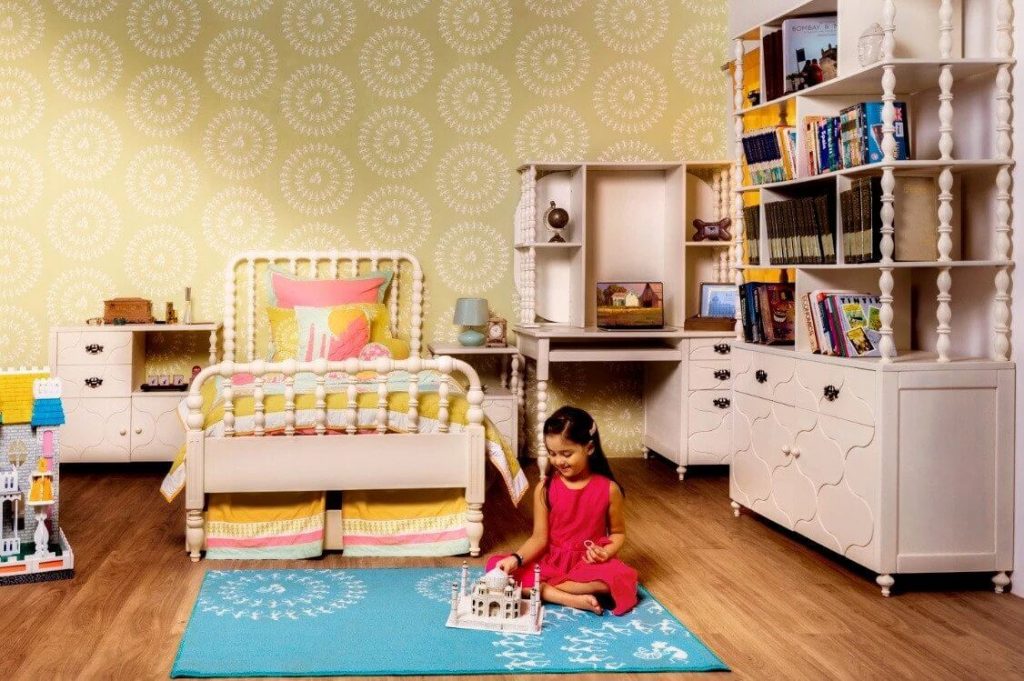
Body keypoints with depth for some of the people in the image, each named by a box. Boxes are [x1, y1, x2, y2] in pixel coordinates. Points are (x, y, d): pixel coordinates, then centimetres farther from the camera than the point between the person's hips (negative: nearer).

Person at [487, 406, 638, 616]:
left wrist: (606, 552, -16)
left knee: (623, 577, -35)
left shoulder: (608, 489, -5)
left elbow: (618, 532, 5)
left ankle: (538, 588, -22)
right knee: (496, 566, -21)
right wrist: (516, 559, -22)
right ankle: (571, 599, -28)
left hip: (589, 564, -2)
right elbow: (539, 538, -4)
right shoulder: (545, 489, -3)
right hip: (550, 562, 2)